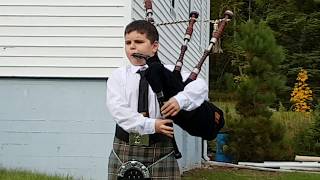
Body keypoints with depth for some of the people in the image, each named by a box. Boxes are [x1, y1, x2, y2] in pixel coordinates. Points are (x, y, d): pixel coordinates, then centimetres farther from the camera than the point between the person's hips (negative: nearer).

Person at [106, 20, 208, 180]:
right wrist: (150, 125, -19)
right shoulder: (118, 76, 5)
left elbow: (200, 85, -4)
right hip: (124, 150, 1)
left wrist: (181, 100, -23)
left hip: (160, 150, -1)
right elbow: (118, 109, -9)